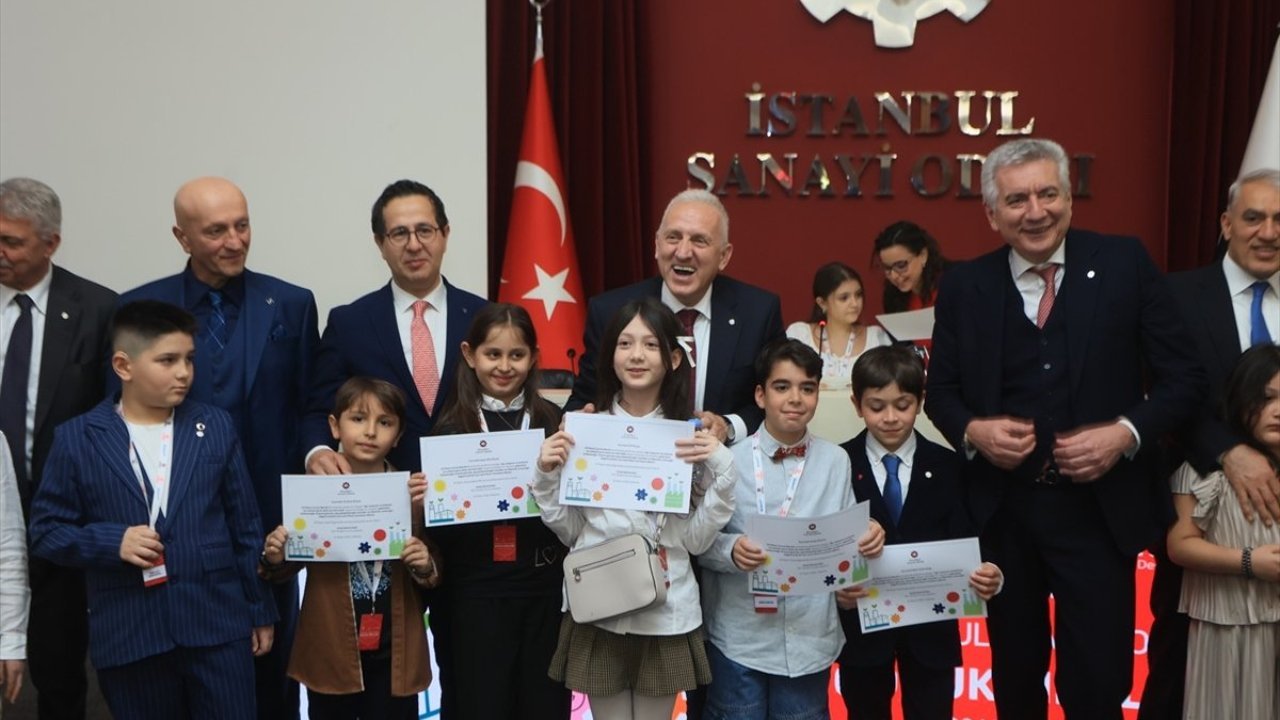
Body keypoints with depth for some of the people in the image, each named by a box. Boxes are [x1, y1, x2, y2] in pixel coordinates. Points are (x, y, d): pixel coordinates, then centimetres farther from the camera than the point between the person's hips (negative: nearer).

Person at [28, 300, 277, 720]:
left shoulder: (216, 427, 5)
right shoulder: (77, 439, 1)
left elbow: (245, 526, 8)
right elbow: (46, 529, 3)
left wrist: (261, 610, 9)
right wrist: (111, 541, -15)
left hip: (218, 626, 1)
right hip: (127, 637, 0)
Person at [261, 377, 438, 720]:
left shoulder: (413, 491, -1)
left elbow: (434, 576, 6)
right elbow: (287, 570, 6)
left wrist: (425, 567, -15)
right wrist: (275, 559, -15)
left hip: (394, 654, 1)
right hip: (330, 651, 0)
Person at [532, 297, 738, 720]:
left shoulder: (692, 438, -2)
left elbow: (697, 540, -5)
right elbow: (570, 533, 4)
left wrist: (722, 469, -15)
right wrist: (548, 476, -10)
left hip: (667, 614, 0)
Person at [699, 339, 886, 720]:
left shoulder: (836, 461, 3)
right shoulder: (729, 460, -5)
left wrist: (867, 535, -14)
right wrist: (731, 549, -24)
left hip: (810, 640, 2)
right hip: (738, 639, -2)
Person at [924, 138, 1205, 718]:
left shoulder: (1124, 264, -4)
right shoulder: (964, 286, 0)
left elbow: (1183, 377, -2)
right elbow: (940, 390, 8)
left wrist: (1126, 433, -18)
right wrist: (973, 431, -13)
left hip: (1100, 510, -2)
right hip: (1002, 512, 2)